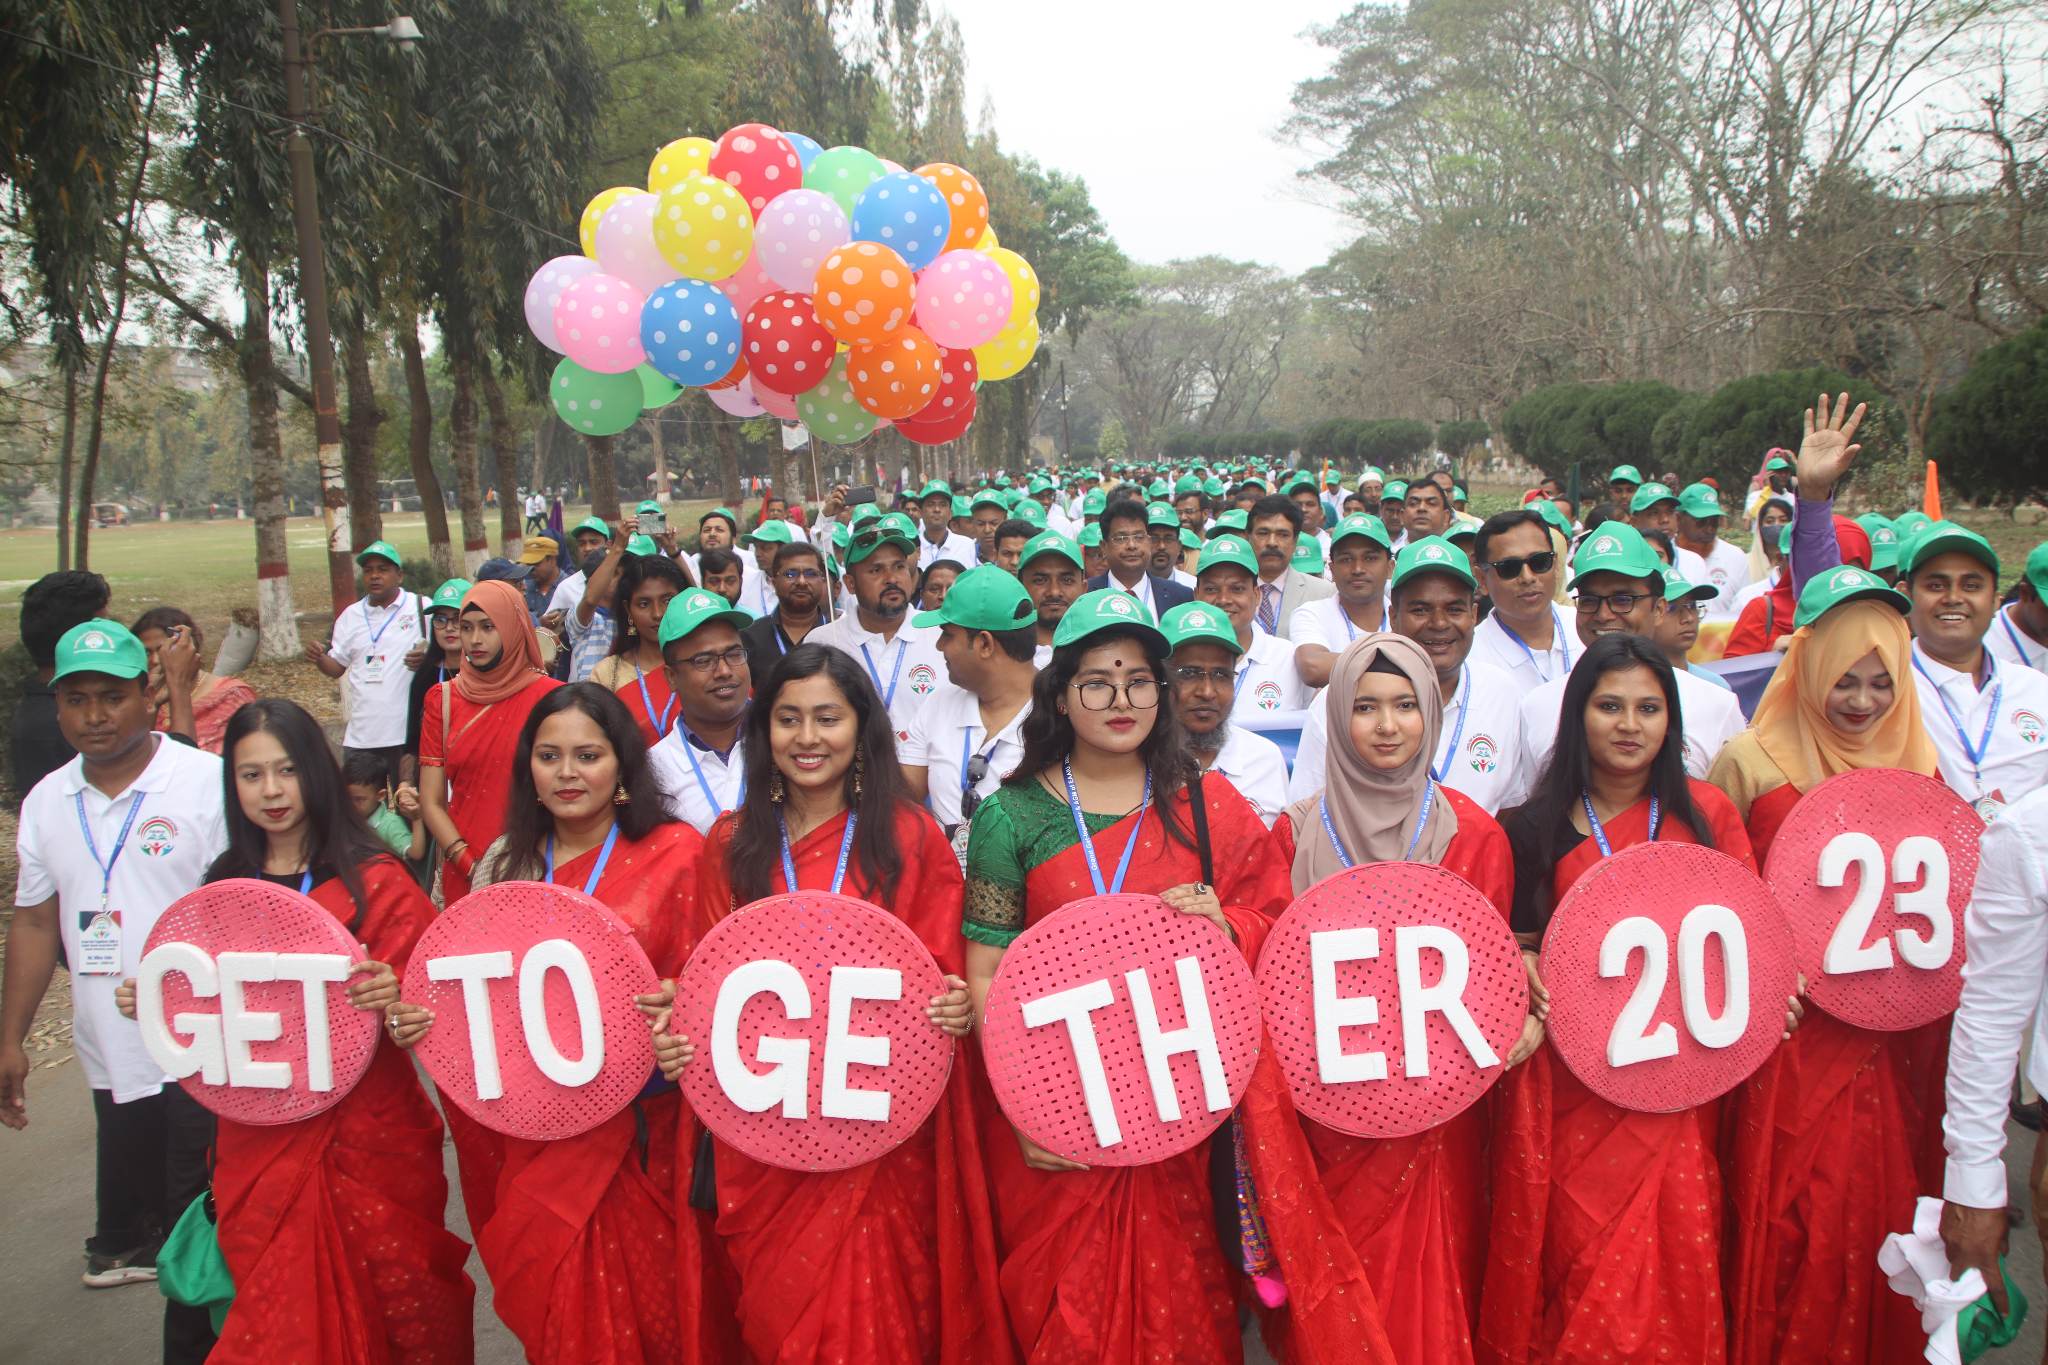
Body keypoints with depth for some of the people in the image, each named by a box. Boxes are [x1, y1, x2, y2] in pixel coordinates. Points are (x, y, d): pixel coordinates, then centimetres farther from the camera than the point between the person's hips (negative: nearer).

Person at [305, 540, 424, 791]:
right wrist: (318, 658, -6)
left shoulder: (420, 608, -2)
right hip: (360, 736, 4)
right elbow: (336, 668, 16)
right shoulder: (351, 615, 11)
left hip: (408, 732, -4)